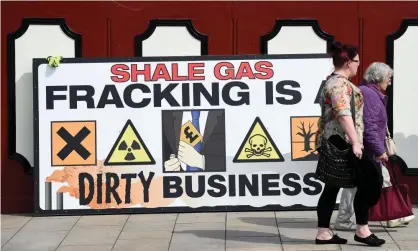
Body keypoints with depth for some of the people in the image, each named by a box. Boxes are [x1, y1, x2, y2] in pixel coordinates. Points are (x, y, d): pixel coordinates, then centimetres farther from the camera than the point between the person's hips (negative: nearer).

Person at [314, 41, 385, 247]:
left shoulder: (333, 81, 19)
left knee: (332, 187, 8)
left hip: (335, 143, 10)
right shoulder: (340, 84, -15)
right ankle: (362, 230, 3)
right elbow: (344, 115, -24)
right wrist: (355, 142, -26)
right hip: (342, 143, -10)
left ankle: (323, 233, 9)